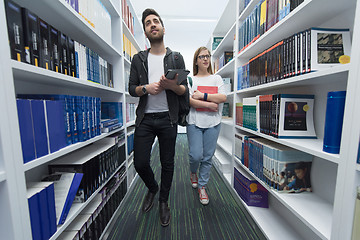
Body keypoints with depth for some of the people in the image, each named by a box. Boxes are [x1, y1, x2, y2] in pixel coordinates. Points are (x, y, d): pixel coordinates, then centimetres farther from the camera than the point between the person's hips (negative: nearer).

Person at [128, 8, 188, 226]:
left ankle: (163, 201, 34)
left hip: (168, 119, 0)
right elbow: (132, 89, 7)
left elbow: (185, 90, 4)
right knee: (140, 163, 2)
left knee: (167, 163, 8)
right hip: (145, 119, 1)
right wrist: (146, 88, -13)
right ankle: (152, 188, 37)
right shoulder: (139, 59, 12)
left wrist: (171, 85, -18)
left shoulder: (176, 58, 9)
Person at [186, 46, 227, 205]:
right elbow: (189, 100, -9)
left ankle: (202, 186, 27)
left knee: (208, 157, 6)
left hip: (213, 123, 2)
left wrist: (203, 95, -10)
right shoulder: (190, 79, 6)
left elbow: (223, 97, -2)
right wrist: (209, 104, -12)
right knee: (196, 155, -3)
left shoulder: (217, 78, 13)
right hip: (194, 122, -2)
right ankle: (193, 172, 33)